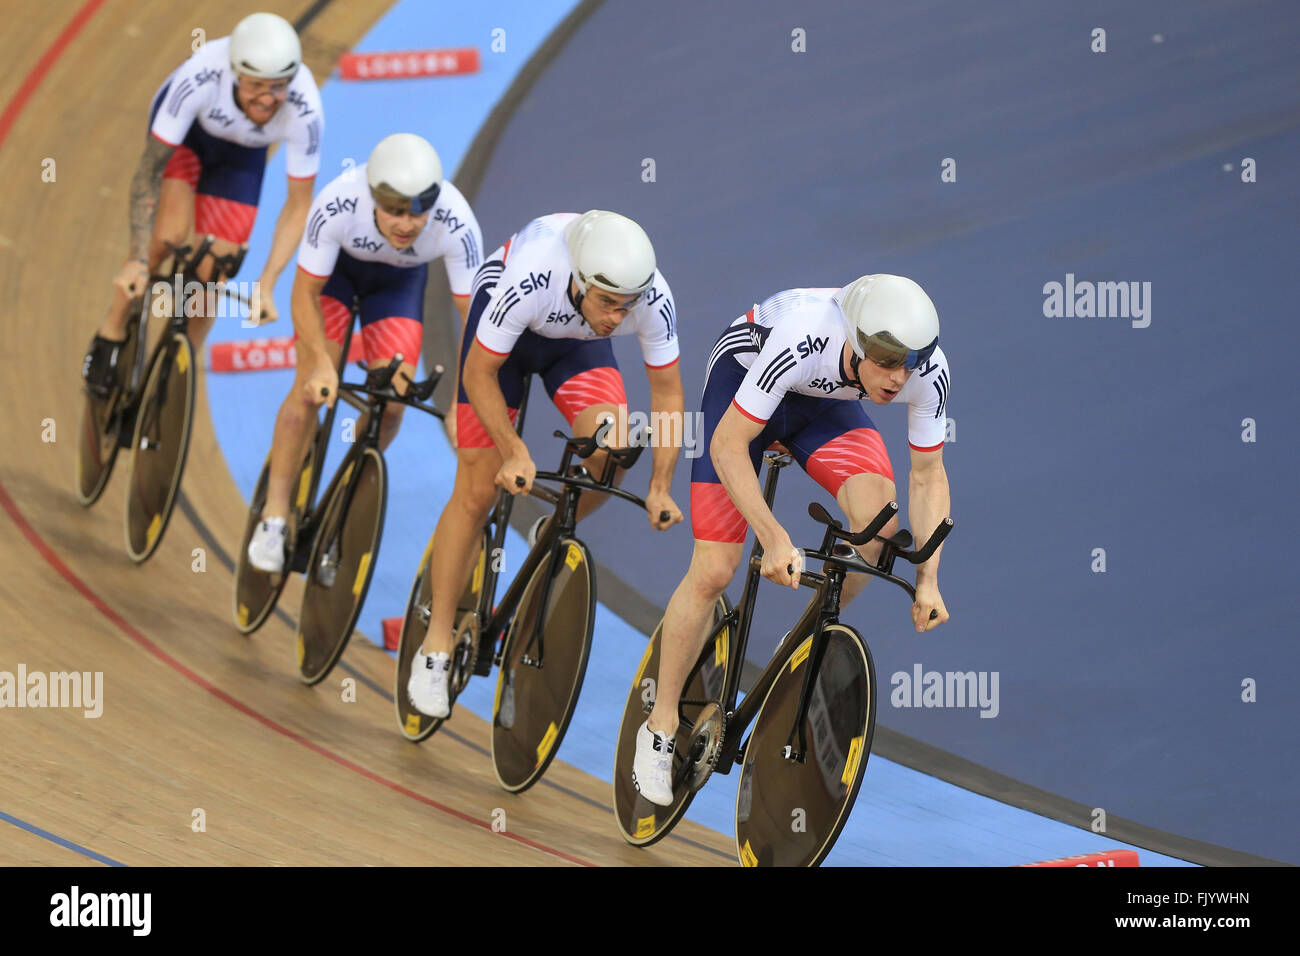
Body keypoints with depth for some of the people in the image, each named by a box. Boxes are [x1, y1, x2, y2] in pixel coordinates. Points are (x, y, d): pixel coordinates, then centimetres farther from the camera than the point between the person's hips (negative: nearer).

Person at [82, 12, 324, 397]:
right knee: (171, 232, -26)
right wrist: (137, 260, -39)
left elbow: (298, 205, -24)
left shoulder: (305, 112, -37)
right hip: (185, 128, -2)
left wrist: (266, 285, -32)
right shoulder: (201, 76, -41)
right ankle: (112, 333, -3)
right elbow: (150, 169, -33)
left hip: (241, 153, 2)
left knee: (211, 273, -7)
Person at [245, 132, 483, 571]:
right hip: (337, 265, -1)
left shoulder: (456, 225, -39)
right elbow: (305, 293, -28)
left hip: (399, 281, 1)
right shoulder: (337, 205, -41)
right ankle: (273, 519, -4)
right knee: (313, 387, -15)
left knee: (392, 401, -10)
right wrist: (322, 364, -42)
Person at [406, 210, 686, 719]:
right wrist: (514, 452, -31)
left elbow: (667, 391, -15)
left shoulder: (653, 299, -32)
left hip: (574, 342, 3)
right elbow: (479, 374, -26)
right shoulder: (530, 280, -42)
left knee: (612, 449, -22)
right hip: (504, 333, -3)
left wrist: (660, 485, -20)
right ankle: (435, 649, 6)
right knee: (477, 491, -5)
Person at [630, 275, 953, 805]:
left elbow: (927, 476, -13)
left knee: (878, 520, -24)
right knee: (713, 571, -11)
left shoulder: (929, 371, -28)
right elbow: (728, 448, -34)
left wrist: (928, 579, -20)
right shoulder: (800, 342, -41)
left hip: (823, 403, 4)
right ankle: (660, 727, 8)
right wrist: (774, 538, -42)